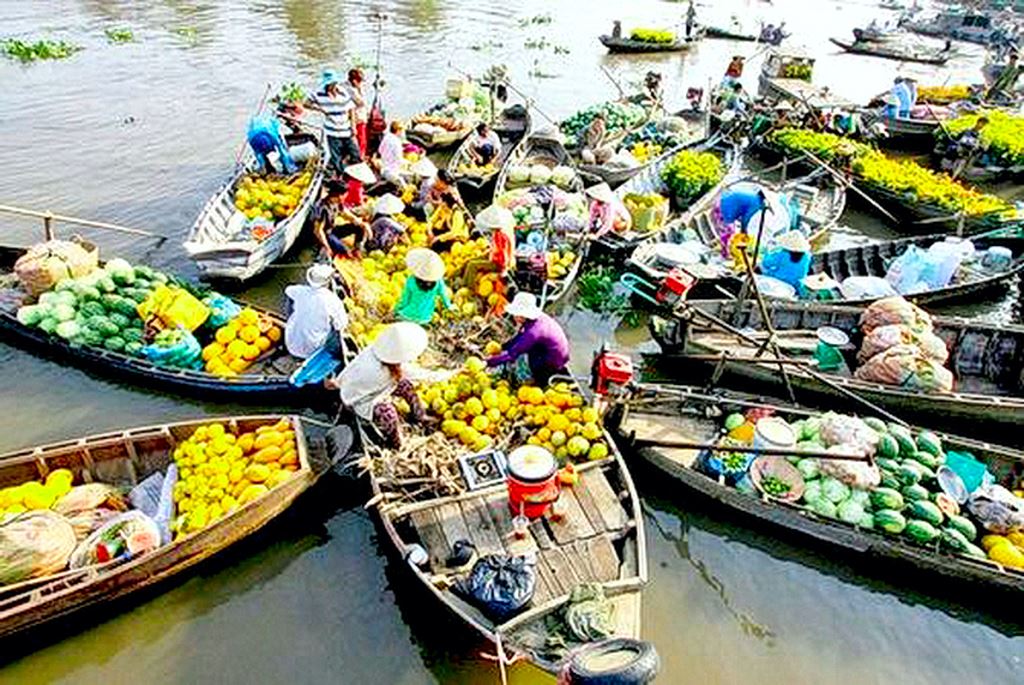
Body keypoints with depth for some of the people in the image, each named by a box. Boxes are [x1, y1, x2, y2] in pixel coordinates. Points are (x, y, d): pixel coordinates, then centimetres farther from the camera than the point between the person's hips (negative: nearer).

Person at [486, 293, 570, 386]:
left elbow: (512, 353, -27)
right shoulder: (538, 318, -7)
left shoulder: (533, 331, -31)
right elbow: (520, 335, 9)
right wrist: (502, 347, 2)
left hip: (555, 363, -8)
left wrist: (489, 362, -22)